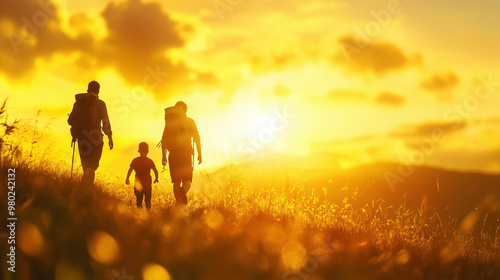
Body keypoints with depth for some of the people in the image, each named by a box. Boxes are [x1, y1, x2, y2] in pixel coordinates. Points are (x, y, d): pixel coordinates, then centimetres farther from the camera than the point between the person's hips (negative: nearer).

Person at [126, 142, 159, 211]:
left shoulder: (135, 161, -4)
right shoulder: (150, 161, -4)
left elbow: (130, 170, -7)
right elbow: (155, 171, -5)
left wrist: (127, 179, 3)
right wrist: (156, 178, 12)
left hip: (138, 182, 0)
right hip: (147, 182, 0)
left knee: (139, 199, 8)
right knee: (148, 199, 10)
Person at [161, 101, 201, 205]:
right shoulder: (190, 121, 6)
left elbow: (164, 140, 6)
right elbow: (197, 138, 0)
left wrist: (164, 156, 8)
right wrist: (199, 154, 3)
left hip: (173, 154, 1)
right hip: (186, 153, -1)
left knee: (176, 181, 7)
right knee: (187, 179, 3)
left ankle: (178, 202, -1)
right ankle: (183, 190, -30)